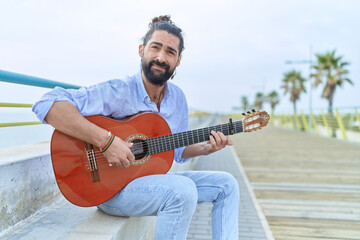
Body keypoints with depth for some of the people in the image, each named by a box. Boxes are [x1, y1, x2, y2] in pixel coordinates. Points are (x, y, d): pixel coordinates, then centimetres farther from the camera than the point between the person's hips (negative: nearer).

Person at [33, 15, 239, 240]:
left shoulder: (178, 98, 3)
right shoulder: (118, 92, -19)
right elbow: (47, 104, -29)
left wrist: (206, 148, -5)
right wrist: (106, 140, -35)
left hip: (155, 179, 7)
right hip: (111, 186, -7)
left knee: (227, 184, 2)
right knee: (183, 191, -33)